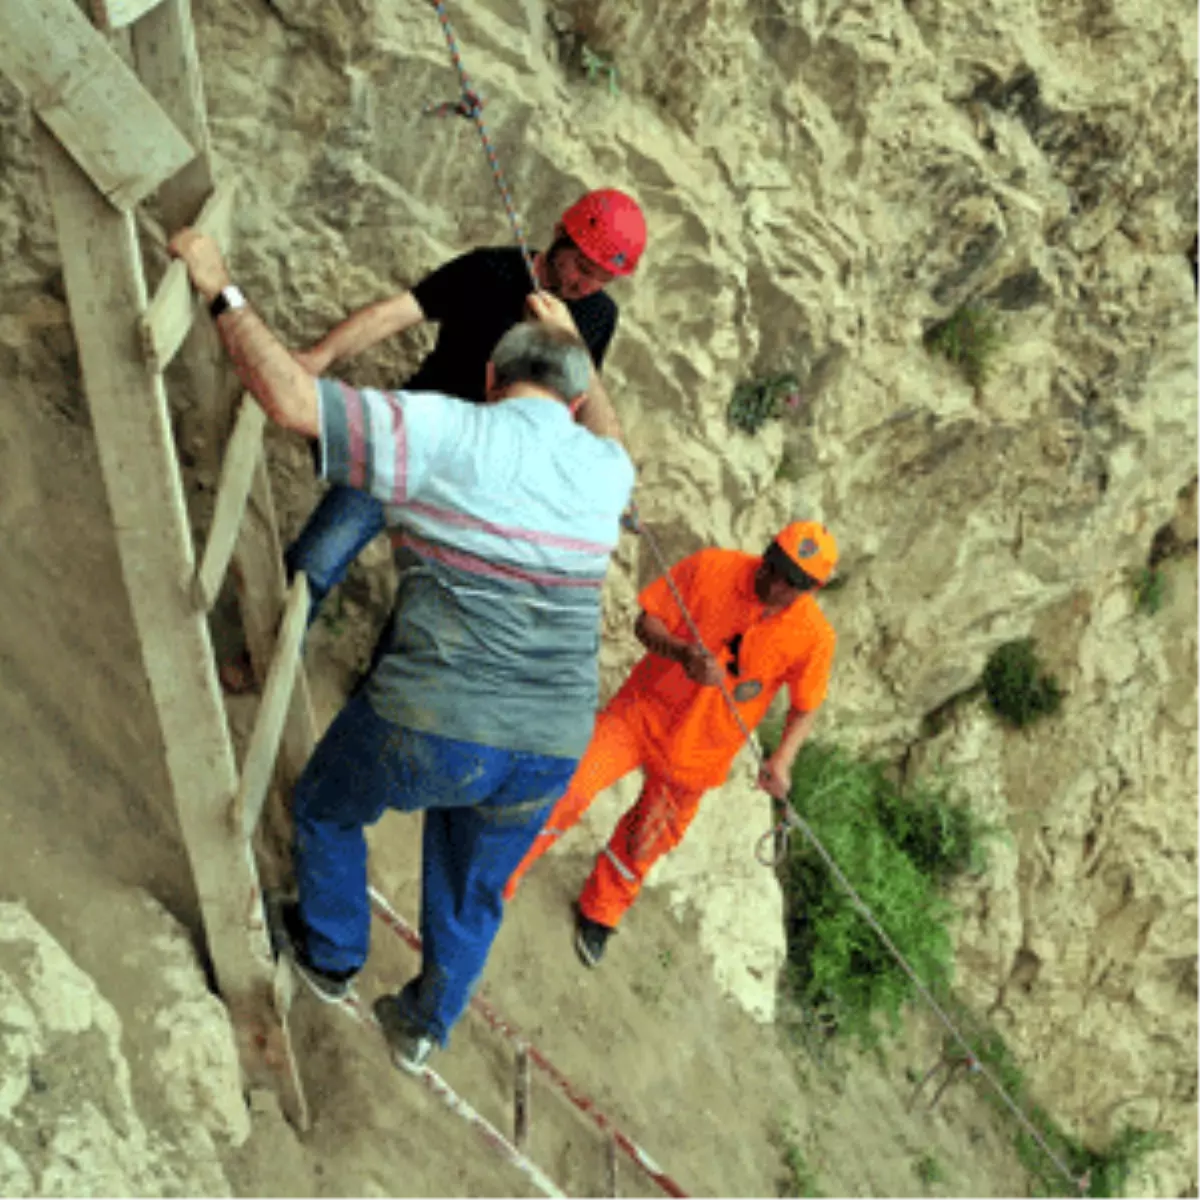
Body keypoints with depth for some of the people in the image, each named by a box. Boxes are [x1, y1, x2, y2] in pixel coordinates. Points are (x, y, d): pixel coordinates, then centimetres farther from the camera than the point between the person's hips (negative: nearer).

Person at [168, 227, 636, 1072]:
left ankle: (332, 958, 47)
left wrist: (221, 292, -6)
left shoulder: (449, 436, -12)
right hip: (549, 750, 4)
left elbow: (292, 399, -18)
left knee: (328, 808, 30)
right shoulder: (605, 472, 5)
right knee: (471, 897, 30)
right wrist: (574, 344, 40)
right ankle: (424, 1027, 48)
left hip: (430, 727, -4)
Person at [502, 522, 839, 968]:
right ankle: (499, 881, 5)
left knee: (644, 845, 14)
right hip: (644, 712, -1)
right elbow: (647, 622, -8)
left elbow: (805, 708, -1)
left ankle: (600, 914, 44)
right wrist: (681, 652, -28)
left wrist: (782, 759, -18)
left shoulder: (814, 637, -14)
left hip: (697, 755, 1)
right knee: (569, 786, -15)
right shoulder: (712, 568, -16)